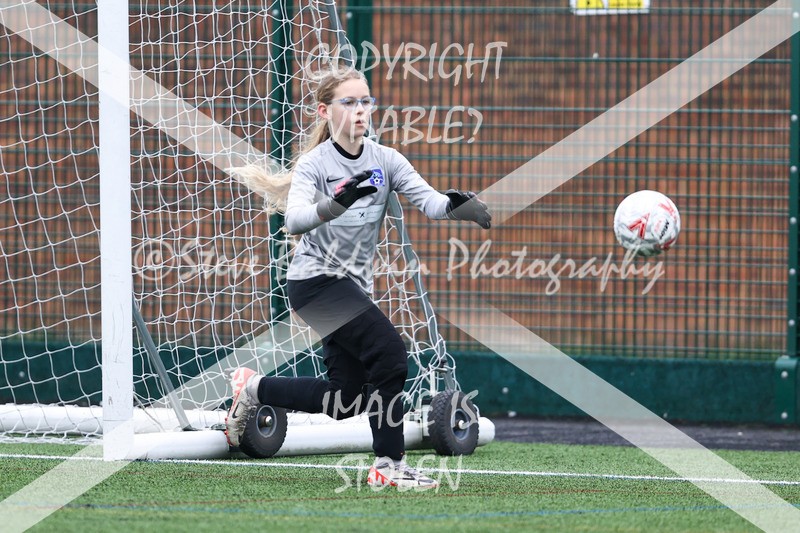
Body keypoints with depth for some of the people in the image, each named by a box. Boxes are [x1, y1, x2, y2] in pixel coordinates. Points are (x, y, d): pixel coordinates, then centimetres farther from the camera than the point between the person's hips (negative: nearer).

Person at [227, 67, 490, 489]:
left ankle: (254, 389, 28)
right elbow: (295, 220, -29)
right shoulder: (315, 165, -12)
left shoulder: (385, 160, 2)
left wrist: (457, 205, -35)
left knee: (344, 399, 9)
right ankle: (389, 465, -15)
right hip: (316, 278, -7)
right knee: (389, 353, -22)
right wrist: (335, 205, -48)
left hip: (352, 286, 7)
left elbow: (427, 200, -12)